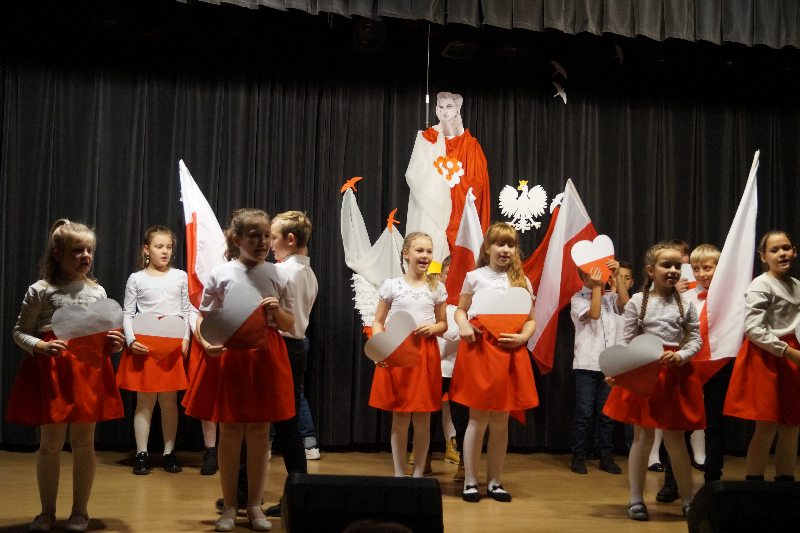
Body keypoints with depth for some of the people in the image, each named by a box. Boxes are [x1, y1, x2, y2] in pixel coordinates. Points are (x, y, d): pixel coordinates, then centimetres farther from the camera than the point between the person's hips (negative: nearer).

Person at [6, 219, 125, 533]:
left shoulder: (97, 292, 7)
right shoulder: (41, 290, -3)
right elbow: (19, 332, 0)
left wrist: (113, 344, -7)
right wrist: (41, 346, -17)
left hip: (88, 369, 2)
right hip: (51, 369, -2)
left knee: (83, 442, 8)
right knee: (50, 444, 7)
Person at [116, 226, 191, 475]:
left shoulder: (180, 277, 6)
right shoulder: (136, 279, 3)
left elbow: (187, 311, 8)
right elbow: (127, 314, 3)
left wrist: (185, 338, -4)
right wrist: (131, 340, -12)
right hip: (144, 345, -1)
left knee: (169, 401, 7)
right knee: (145, 401, 2)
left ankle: (169, 452, 16)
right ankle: (142, 454, 11)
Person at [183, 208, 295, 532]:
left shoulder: (277, 275, 3)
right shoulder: (220, 274, -2)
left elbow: (289, 326, 10)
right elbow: (202, 320, 1)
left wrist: (278, 311, -11)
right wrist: (206, 344, -18)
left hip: (266, 357, 2)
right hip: (229, 356, -1)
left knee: (260, 432, 7)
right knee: (230, 432, 4)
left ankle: (254, 505, 19)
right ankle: (229, 506, 17)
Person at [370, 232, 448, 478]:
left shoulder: (437, 288, 6)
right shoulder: (391, 285, 1)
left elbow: (443, 324, 14)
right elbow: (378, 322, 5)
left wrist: (433, 328, -9)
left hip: (426, 354, 1)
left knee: (422, 419, 5)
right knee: (400, 418, 3)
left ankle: (419, 474, 17)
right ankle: (399, 474, 15)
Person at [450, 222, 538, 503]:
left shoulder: (522, 281, 9)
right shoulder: (474, 277, 4)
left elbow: (531, 320, 11)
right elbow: (460, 310, 10)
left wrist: (522, 337, -9)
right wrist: (463, 325, -11)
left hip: (509, 352, 2)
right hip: (479, 349, -2)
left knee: (501, 422, 8)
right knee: (478, 419, 0)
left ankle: (495, 481, 20)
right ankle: (470, 481, 12)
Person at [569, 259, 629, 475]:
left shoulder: (610, 297, 11)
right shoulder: (577, 299, -1)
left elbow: (625, 304, -9)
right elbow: (593, 313, -17)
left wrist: (617, 276, -12)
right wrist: (596, 287, -12)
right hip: (586, 366, -4)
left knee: (606, 413, 8)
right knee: (584, 413, -2)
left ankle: (606, 457, 15)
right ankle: (579, 457, 6)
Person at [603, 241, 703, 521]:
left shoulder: (686, 303, 3)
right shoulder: (637, 302, -1)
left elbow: (695, 339, 4)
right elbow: (626, 342, -2)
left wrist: (680, 355, -15)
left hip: (675, 374, 1)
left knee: (675, 439, 7)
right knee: (642, 436, 5)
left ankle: (688, 500, 21)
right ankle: (636, 499, 16)